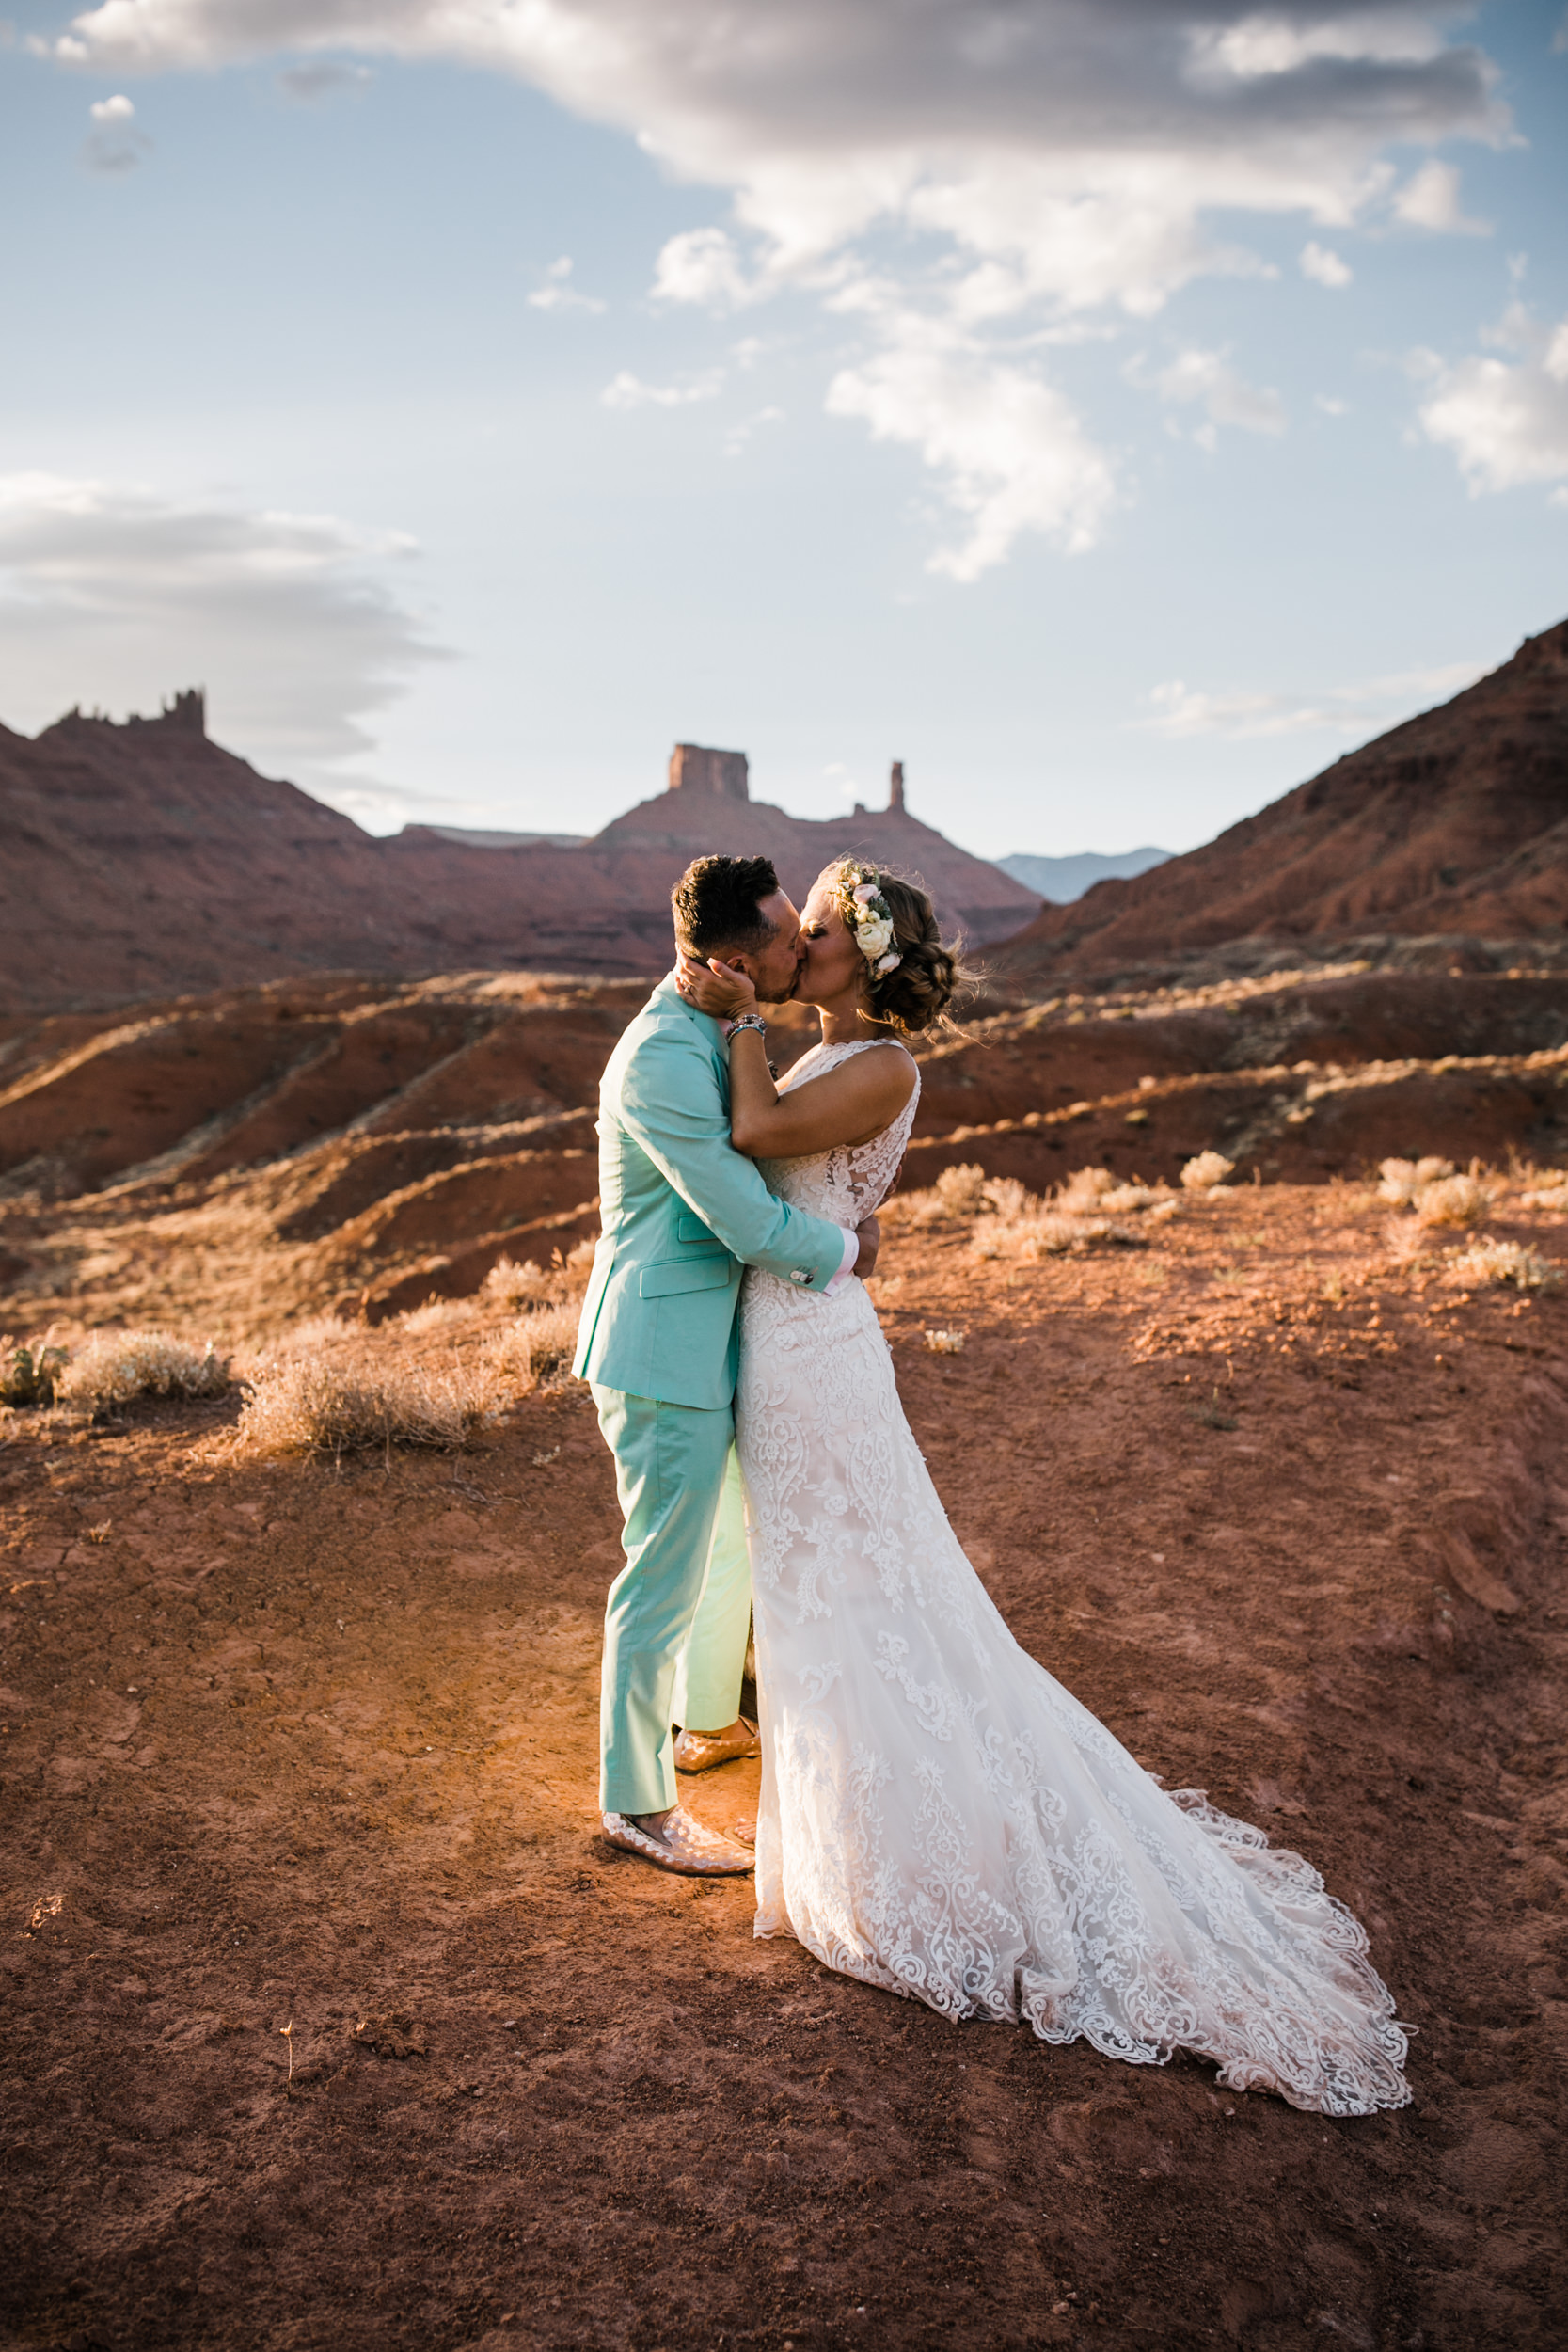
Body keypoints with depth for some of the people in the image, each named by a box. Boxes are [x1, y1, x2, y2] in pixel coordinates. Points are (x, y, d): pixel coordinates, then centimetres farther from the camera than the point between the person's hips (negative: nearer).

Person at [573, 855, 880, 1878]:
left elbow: (751, 1155, 21)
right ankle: (638, 1800, 20)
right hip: (665, 1352, -10)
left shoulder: (707, 1034, 6)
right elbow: (752, 1225, -25)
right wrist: (844, 1251, -7)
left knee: (732, 1539, 26)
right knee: (666, 1577, 3)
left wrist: (842, 1218, 6)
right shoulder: (663, 1061, -26)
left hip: (706, 1336, 10)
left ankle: (709, 1714, 48)